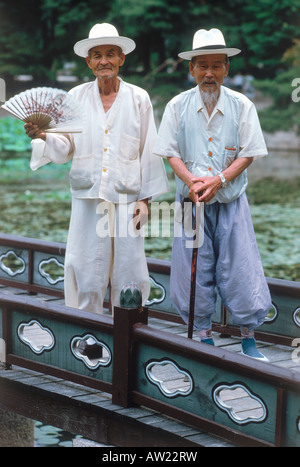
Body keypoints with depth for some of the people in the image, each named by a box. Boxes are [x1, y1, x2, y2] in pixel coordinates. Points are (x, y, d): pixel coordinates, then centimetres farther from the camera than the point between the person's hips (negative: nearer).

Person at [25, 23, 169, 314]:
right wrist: (42, 137, -16)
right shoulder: (77, 97, 7)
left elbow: (149, 152, 6)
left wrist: (146, 198, 1)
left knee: (128, 272, 1)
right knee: (85, 272, 0)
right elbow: (65, 148, 4)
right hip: (87, 199, 1)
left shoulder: (138, 99, 5)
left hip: (126, 197, 0)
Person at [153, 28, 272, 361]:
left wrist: (217, 180, -17)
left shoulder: (242, 106, -1)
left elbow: (248, 154, -3)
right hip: (191, 201, 1)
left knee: (240, 269, -2)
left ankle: (248, 339, 12)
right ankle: (204, 336, 20)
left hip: (231, 201, -1)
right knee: (194, 270, 5)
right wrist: (192, 181, -17)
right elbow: (171, 153, 1)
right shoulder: (178, 106, 1)